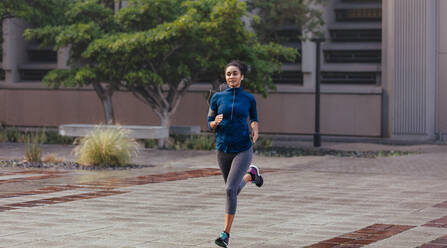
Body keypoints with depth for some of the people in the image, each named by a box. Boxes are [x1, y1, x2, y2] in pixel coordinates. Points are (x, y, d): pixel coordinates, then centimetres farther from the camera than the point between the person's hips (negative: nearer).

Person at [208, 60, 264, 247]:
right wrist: (216, 122, -16)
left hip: (243, 149, -3)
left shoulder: (249, 98, 0)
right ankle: (251, 174, 53)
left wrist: (255, 131, -6)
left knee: (230, 189, -18)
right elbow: (210, 124, 7)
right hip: (223, 149, 3)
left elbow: (254, 119, 16)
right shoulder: (217, 98, 1)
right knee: (234, 190, 18)